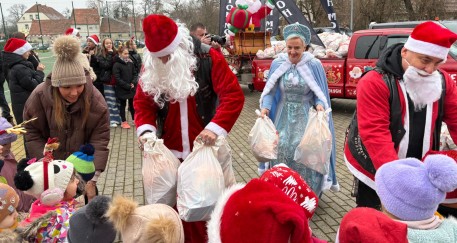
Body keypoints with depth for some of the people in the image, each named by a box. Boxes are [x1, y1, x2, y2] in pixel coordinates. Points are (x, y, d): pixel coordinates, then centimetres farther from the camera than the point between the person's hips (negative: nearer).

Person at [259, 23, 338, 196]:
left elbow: (319, 93, 0)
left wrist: (319, 104, -20)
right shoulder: (278, 64, -1)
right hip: (283, 116, 2)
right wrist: (265, 107, -14)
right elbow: (270, 91, 2)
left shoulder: (314, 65, -7)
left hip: (305, 116, -2)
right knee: (281, 147, -4)